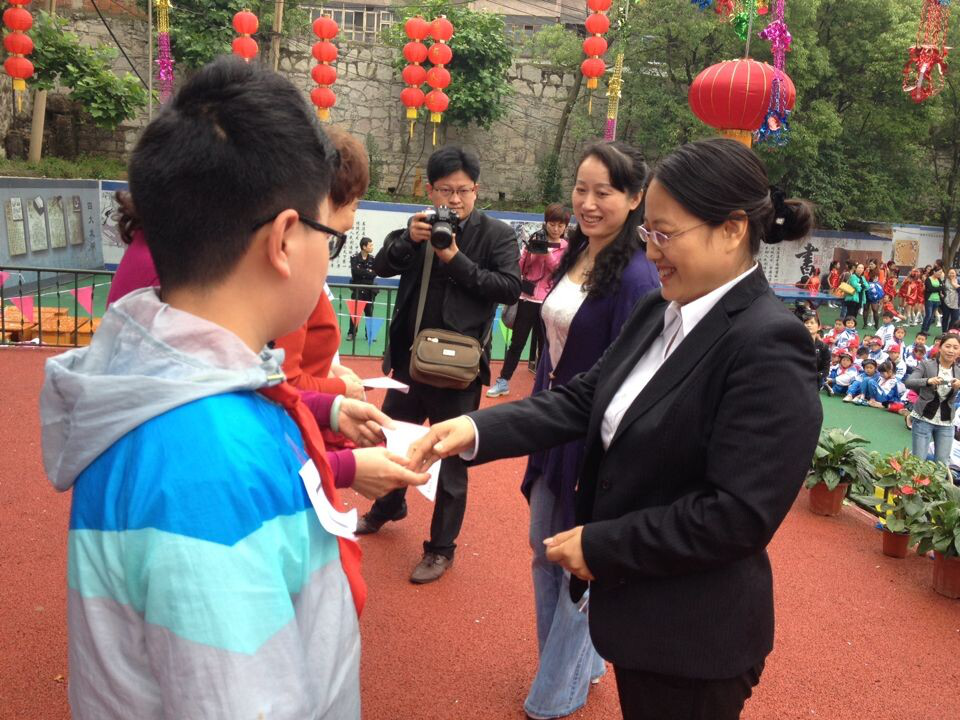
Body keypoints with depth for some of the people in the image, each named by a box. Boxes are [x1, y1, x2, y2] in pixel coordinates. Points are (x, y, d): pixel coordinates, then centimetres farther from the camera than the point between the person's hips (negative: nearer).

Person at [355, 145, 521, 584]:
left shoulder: (497, 234, -7)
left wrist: (457, 260, -21)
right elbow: (382, 267, 0)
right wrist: (408, 239, -18)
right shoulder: (421, 227, 6)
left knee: (451, 456, 5)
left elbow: (510, 288, -17)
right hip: (410, 356, 6)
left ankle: (441, 548, 20)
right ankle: (388, 508, 49)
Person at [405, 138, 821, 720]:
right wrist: (478, 429, -12)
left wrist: (601, 547, -20)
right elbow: (585, 399, 1)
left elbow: (740, 514, -25)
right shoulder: (658, 313, 2)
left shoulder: (768, 348, -24)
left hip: (693, 636, -7)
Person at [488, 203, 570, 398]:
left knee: (544, 344, 9)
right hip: (527, 299, 1)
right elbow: (520, 267, 2)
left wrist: (547, 254, -21)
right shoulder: (535, 240, 4)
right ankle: (503, 382, 13)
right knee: (517, 343, 5)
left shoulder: (567, 247, 2)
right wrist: (530, 250, -15)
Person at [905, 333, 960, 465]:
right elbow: (908, 382, -18)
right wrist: (928, 381, -36)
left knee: (943, 464, 5)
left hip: (946, 423, 3)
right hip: (924, 419, -3)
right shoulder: (926, 365, -4)